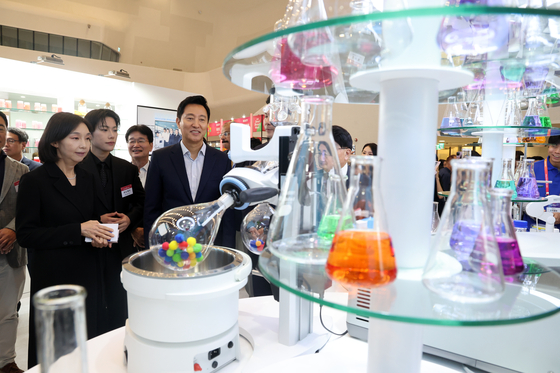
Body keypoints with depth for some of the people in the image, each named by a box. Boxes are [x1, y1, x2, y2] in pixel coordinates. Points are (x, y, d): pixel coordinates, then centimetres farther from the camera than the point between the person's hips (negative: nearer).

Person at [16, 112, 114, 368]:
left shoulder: (88, 179, 8)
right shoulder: (34, 181, -8)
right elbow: (25, 234, -11)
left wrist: (98, 236, -4)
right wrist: (78, 230, -19)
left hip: (90, 273, 5)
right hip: (54, 277, -4)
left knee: (90, 343, 11)